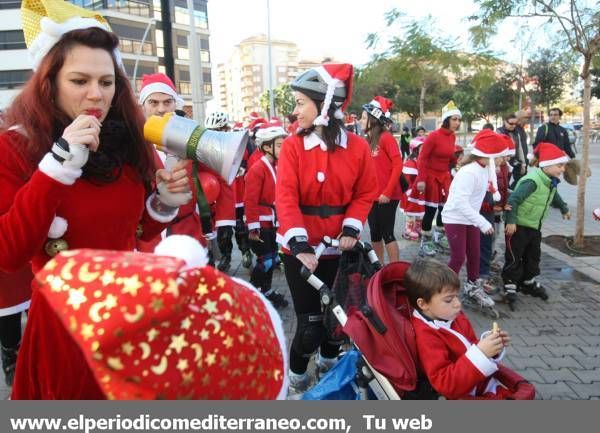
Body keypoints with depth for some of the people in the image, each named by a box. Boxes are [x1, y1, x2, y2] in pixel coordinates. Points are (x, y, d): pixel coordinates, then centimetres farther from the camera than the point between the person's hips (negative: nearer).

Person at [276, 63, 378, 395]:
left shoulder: (357, 147, -3)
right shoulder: (292, 146, -8)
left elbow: (366, 193, 4)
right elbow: (286, 198, -16)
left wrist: (351, 229, -10)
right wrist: (300, 244, -27)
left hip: (338, 246, 3)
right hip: (301, 248, -2)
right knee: (310, 321, 0)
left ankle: (329, 360, 47)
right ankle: (296, 374, 28)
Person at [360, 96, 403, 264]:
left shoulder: (386, 138, -11)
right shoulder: (368, 140, 10)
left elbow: (398, 165, -15)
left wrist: (388, 192, -17)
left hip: (387, 196, -7)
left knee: (387, 234, -3)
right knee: (375, 234, 12)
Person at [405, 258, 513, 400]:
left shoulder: (455, 317, -1)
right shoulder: (426, 336, -21)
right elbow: (445, 384, -28)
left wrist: (490, 344, -7)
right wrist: (481, 353, -33)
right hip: (462, 396, -8)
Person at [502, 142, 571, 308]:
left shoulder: (550, 182, 4)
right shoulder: (532, 181, -27)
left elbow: (554, 197, 26)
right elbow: (513, 199, -29)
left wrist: (564, 209, 42)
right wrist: (511, 221, -29)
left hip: (535, 226, 9)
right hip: (518, 226, -9)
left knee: (533, 255, 18)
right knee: (514, 258, -2)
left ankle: (529, 283, 34)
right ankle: (510, 288, 7)